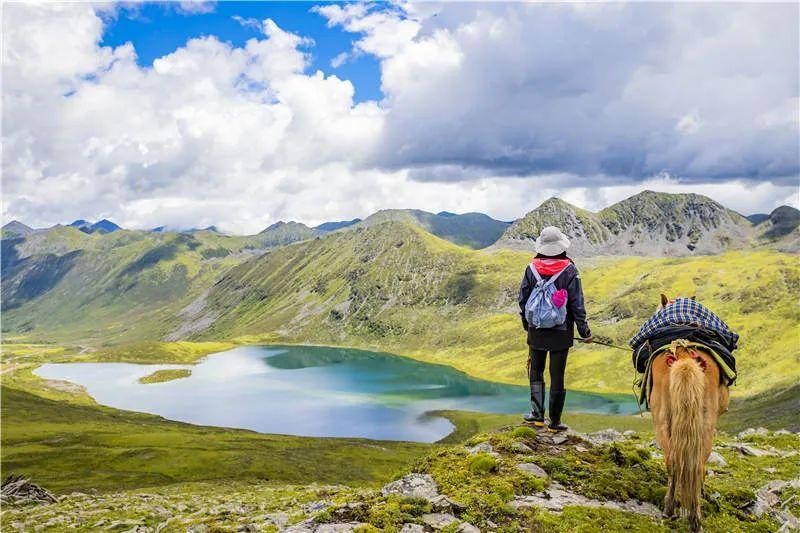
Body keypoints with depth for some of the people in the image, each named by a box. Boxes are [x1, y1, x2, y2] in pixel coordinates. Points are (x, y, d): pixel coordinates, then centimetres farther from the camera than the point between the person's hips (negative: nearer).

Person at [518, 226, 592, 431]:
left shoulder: (531, 268, -4)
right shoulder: (569, 270, -9)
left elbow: (523, 299, 3)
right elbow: (577, 303, -7)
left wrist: (527, 325, 17)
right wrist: (584, 331, 2)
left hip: (536, 331, 2)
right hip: (561, 332, -1)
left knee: (536, 371, 18)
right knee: (557, 375, 6)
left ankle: (537, 413, 16)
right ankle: (555, 421, 13)